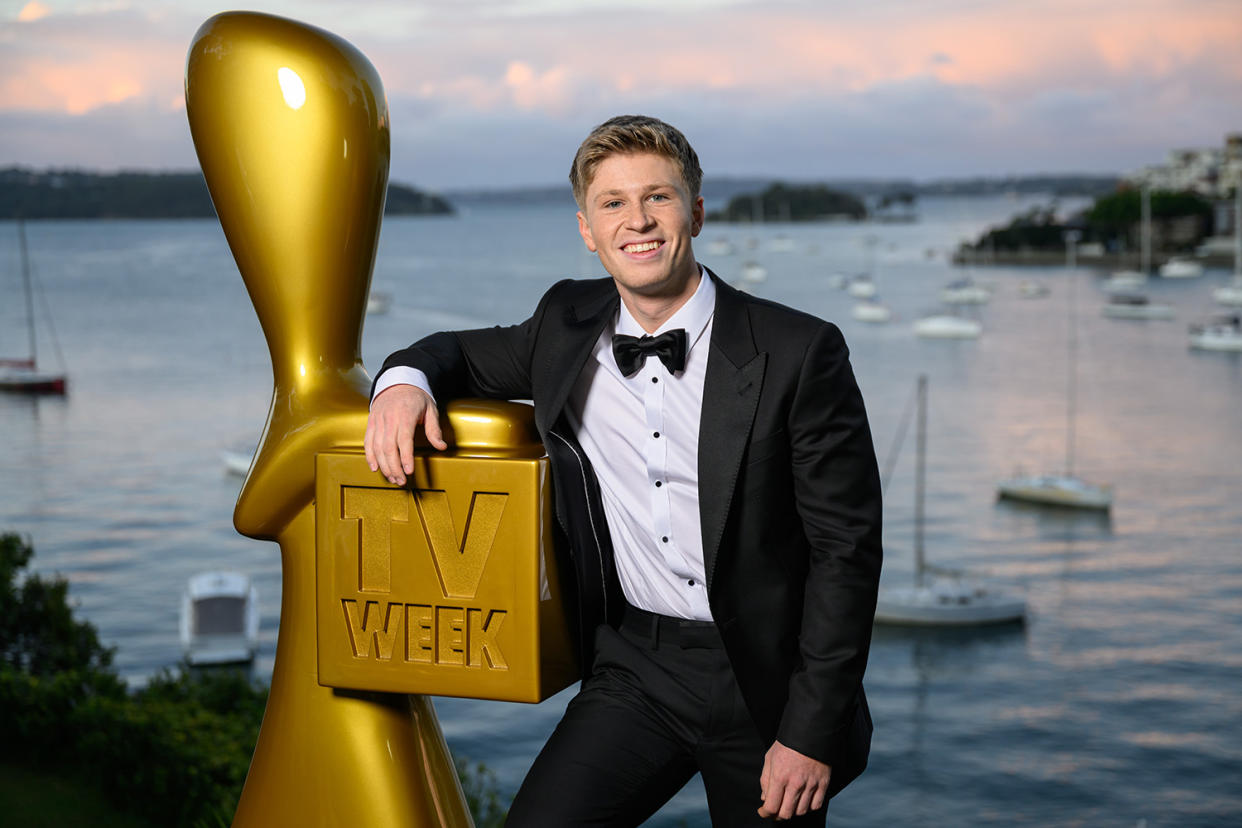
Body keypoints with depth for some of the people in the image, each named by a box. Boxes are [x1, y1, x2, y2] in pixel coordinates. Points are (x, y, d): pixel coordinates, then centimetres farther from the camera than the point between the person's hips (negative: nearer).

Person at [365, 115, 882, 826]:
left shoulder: (799, 352, -12)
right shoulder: (568, 327, 1)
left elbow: (846, 546, -10)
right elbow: (466, 353, 20)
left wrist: (812, 733, -13)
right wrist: (404, 380, -5)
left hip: (766, 680, -2)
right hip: (635, 667, 3)